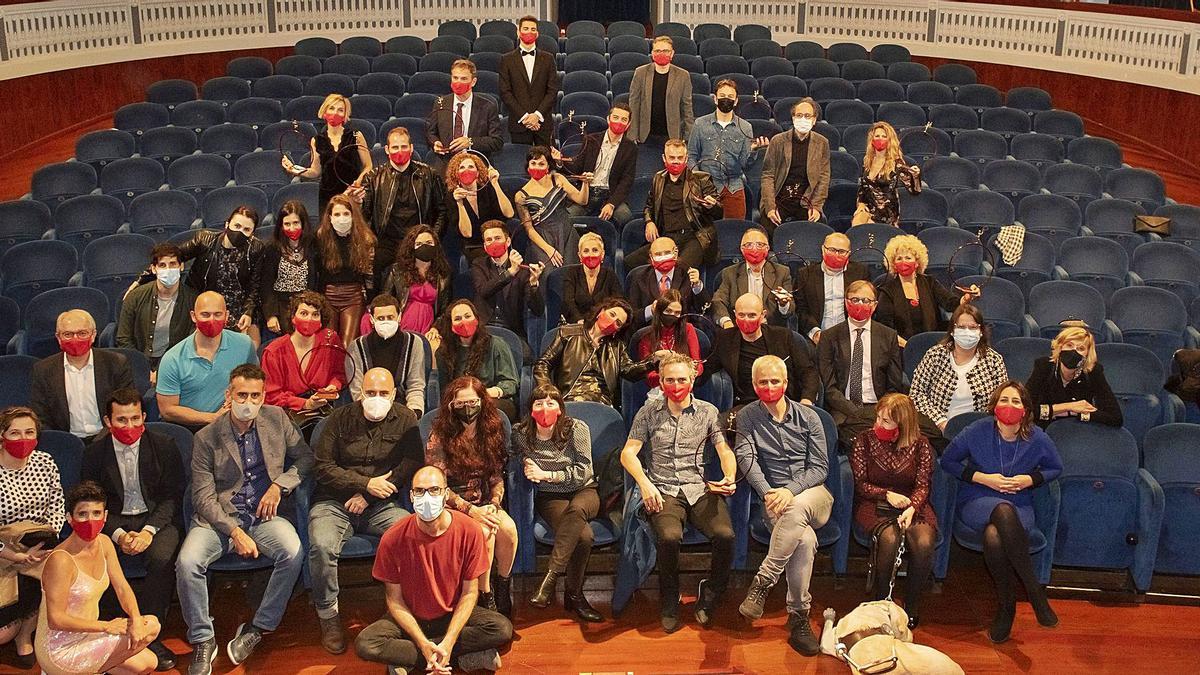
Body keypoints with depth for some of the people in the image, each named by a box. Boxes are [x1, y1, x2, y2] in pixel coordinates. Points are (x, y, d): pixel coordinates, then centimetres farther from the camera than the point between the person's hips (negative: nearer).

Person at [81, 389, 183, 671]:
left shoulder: (164, 445, -1)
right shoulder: (94, 453, 3)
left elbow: (173, 495, -1)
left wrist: (149, 530, -17)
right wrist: (118, 534, -13)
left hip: (157, 519, -1)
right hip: (113, 523, 1)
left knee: (162, 558, -33)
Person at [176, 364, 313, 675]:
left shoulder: (277, 419, 6)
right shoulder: (207, 438, -2)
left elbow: (305, 457, 14)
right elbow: (203, 497, -6)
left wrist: (279, 485, -4)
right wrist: (235, 532, -18)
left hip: (263, 515, 1)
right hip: (219, 517, -1)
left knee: (293, 553, -29)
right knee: (187, 562, -28)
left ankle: (258, 628, -10)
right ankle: (202, 641, -7)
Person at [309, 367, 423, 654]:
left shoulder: (405, 419, 8)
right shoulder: (340, 418, 5)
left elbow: (413, 463, -1)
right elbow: (322, 467, 0)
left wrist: (369, 495, -8)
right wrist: (366, 483, -11)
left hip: (380, 506, 1)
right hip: (334, 503, -1)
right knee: (322, 545, -32)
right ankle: (328, 614, -9)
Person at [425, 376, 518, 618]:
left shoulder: (492, 432, 4)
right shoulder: (440, 437, -9)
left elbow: (497, 477, 9)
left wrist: (494, 504, -12)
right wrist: (470, 510, -21)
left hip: (484, 503, 4)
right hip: (452, 506, -4)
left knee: (508, 527, -27)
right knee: (484, 531, -32)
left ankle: (503, 587, -4)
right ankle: (486, 597, -15)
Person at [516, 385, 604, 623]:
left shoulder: (576, 429, -8)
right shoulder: (521, 434, -3)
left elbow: (583, 471, -9)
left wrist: (546, 474, -16)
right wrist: (526, 468, -9)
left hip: (583, 492, 0)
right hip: (549, 497, 0)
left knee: (576, 510, -40)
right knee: (583, 535, -32)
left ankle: (550, 577, -40)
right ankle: (574, 596, -18)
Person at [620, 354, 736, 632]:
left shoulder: (708, 411, 12)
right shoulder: (648, 412, 9)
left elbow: (725, 451, 8)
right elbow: (628, 453, 5)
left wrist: (730, 477, -14)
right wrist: (645, 483, -12)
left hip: (699, 489, 1)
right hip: (663, 491, -1)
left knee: (725, 535, -28)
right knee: (669, 536, -33)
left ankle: (709, 598, 0)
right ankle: (669, 604, -7)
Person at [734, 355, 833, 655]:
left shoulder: (808, 417, 7)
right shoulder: (747, 417, 7)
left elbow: (820, 467, 1)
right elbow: (747, 459, -5)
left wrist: (791, 490, -17)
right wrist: (769, 493, -23)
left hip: (813, 494, 1)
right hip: (774, 497, 0)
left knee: (796, 509, -39)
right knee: (804, 539, -35)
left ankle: (763, 582, -33)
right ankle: (799, 618, -28)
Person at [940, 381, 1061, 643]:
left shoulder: (1037, 439, -3)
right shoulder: (978, 431, -7)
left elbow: (1055, 468, 14)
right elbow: (948, 461, 2)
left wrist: (1030, 479, -6)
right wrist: (983, 478, -10)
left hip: (1019, 508, 1)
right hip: (977, 504, 0)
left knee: (993, 537, -38)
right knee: (1004, 510, -40)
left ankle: (1006, 604, -16)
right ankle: (1035, 591, -29)